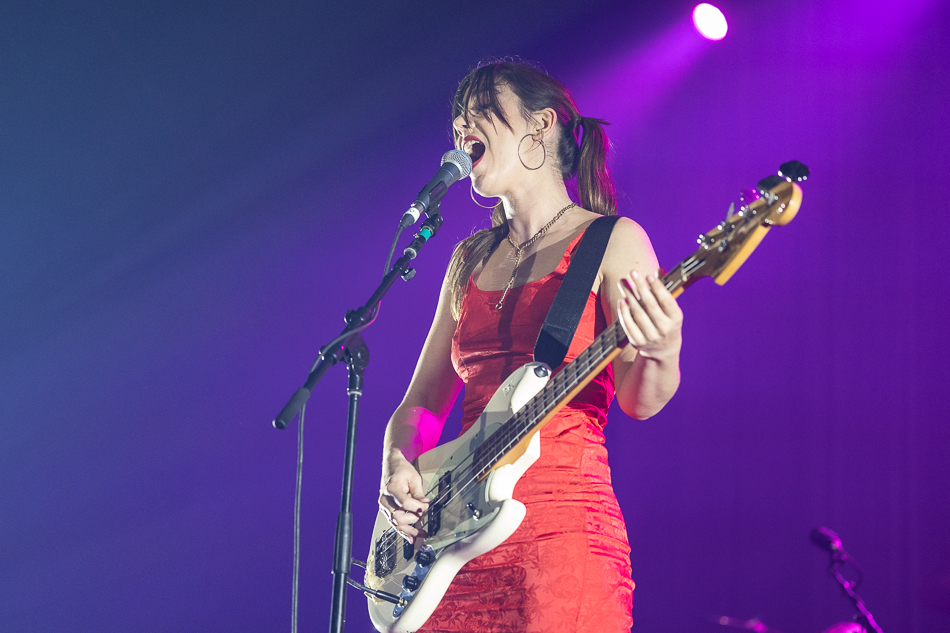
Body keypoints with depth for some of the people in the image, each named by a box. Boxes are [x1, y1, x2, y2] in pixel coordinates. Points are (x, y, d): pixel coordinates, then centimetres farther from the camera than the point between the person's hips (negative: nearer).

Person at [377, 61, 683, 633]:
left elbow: (637, 400, -9)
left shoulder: (611, 241, 0)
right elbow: (423, 401, 19)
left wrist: (660, 355, -31)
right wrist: (398, 466, -1)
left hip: (562, 526, -5)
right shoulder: (471, 258, 16)